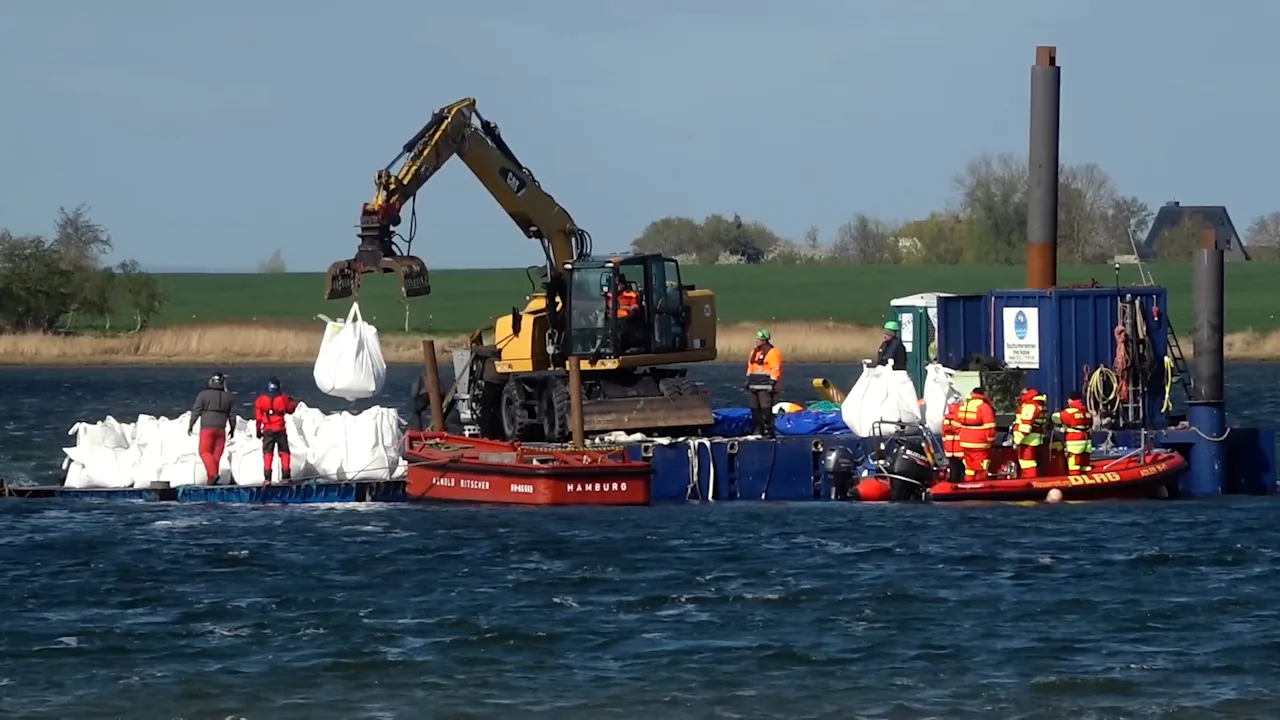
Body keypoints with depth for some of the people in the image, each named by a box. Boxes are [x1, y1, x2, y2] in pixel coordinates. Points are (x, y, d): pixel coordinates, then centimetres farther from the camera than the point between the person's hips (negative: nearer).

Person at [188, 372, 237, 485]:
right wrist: (232, 428, 21)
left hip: (207, 428, -3)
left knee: (205, 452, 1)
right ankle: (211, 478, 8)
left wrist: (191, 425, 6)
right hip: (221, 429, 3)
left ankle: (213, 473, -19)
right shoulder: (229, 396, 4)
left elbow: (196, 411, -3)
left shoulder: (203, 395, -4)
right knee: (216, 454, 8)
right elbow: (232, 414, 9)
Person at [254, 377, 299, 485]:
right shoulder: (283, 398, -2)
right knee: (284, 452, 9)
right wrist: (294, 403, 36)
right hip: (281, 430, 0)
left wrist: (258, 430, 7)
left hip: (268, 431, 0)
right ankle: (286, 476, 4)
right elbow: (290, 410, 15)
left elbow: (258, 417, -1)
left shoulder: (261, 400, -1)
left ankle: (267, 478, -9)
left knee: (267, 454, 2)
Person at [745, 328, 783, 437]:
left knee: (766, 409, -12)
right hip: (753, 385, 9)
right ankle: (759, 429, 16)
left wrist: (772, 384, -17)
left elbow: (776, 370, -12)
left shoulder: (772, 353, -8)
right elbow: (750, 367, 24)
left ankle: (768, 431, -10)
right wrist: (748, 381, 19)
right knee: (755, 409, 8)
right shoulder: (754, 352, 19)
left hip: (765, 386, -9)